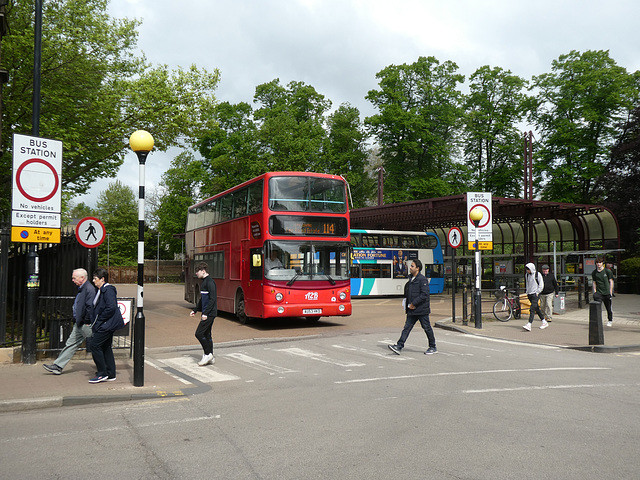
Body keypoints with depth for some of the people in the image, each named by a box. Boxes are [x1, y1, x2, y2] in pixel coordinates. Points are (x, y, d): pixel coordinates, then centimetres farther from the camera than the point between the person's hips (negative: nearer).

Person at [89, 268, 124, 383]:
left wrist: (99, 320, -18)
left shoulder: (108, 290, -16)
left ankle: (102, 373, -1)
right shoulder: (102, 290, 16)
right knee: (106, 347, 12)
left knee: (95, 345, -8)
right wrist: (95, 323, 12)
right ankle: (110, 374, 18)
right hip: (107, 325, 10)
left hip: (107, 325, -10)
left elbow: (111, 308, -24)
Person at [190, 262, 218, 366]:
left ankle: (208, 354, -1)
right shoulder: (204, 282, 16)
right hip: (207, 313, 10)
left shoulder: (210, 282, -15)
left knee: (199, 333, -10)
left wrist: (205, 313, -24)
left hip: (209, 313, -10)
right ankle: (210, 357, 17)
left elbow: (212, 299, -21)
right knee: (206, 335, 11)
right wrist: (195, 310, 24)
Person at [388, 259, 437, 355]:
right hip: (412, 310, 8)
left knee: (427, 328, 5)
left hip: (421, 310, -8)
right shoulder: (411, 278, 13)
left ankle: (433, 347, 19)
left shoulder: (422, 279, -14)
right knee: (407, 327, 2)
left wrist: (414, 303, -19)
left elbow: (424, 294, -21)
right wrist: (407, 306, 15)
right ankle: (399, 346, -1)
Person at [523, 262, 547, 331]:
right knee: (537, 309, 13)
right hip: (529, 294, 7)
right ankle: (544, 322, 26)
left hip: (535, 294, -7)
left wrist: (537, 292, -9)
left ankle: (529, 325, -24)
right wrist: (526, 292, 16)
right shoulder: (526, 275, 12)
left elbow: (541, 285, -4)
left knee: (532, 309, -16)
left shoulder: (537, 274, -5)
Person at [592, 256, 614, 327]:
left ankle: (610, 321, 27)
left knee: (608, 308, 9)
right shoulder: (594, 272, 6)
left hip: (607, 292, -1)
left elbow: (611, 282, 1)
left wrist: (610, 292, -3)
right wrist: (595, 292, 4)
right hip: (598, 292, 1)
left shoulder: (608, 271, -1)